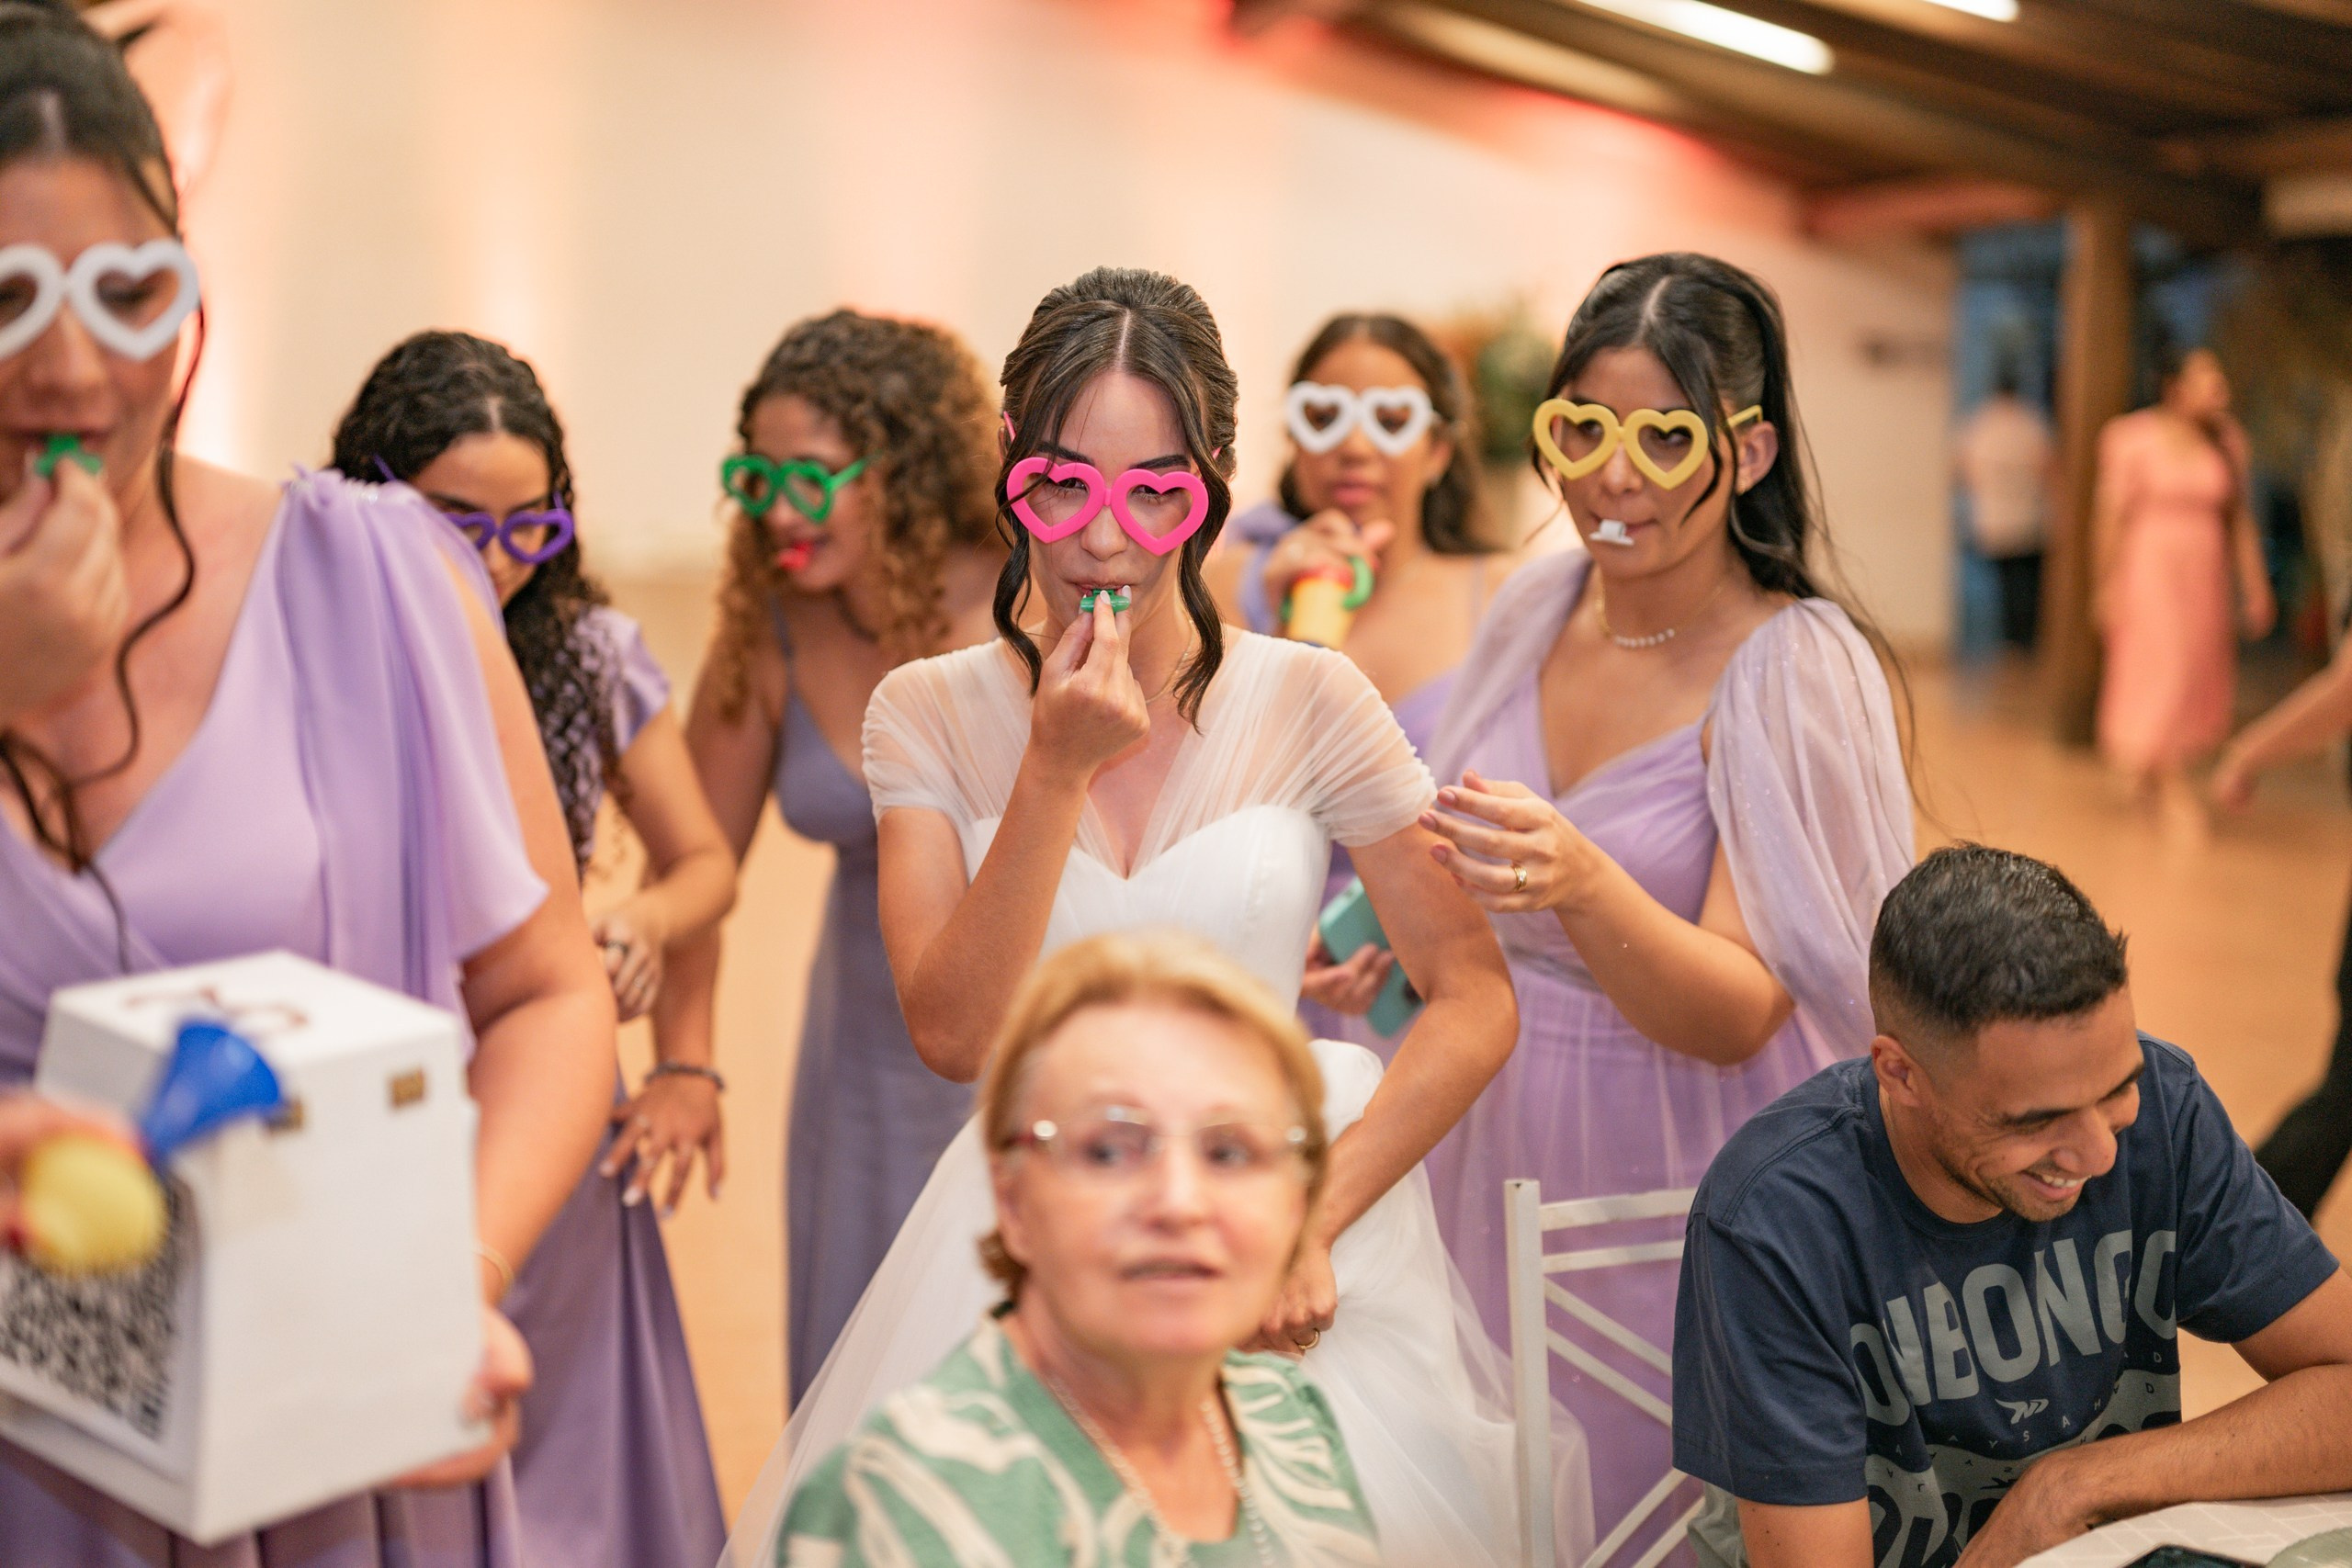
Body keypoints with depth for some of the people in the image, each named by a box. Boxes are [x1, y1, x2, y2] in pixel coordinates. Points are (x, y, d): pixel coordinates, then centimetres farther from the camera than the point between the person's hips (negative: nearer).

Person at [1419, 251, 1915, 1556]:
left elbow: (1737, 1018, -23)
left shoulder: (1796, 673, -17)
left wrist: (1585, 885, -38)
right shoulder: (1535, 606, 0)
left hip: (1682, 1190, -5)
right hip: (1496, 1154, 5)